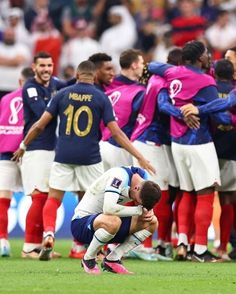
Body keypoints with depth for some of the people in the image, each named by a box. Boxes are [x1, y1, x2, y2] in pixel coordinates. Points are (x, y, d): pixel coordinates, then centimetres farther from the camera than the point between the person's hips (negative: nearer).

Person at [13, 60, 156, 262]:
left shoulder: (63, 94, 2)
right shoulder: (101, 98, -1)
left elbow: (40, 125, 2)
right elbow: (116, 132, -6)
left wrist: (23, 146, 17)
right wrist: (140, 157, -3)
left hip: (64, 155, 1)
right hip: (90, 157, -1)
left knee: (53, 199, 8)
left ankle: (48, 233, -17)